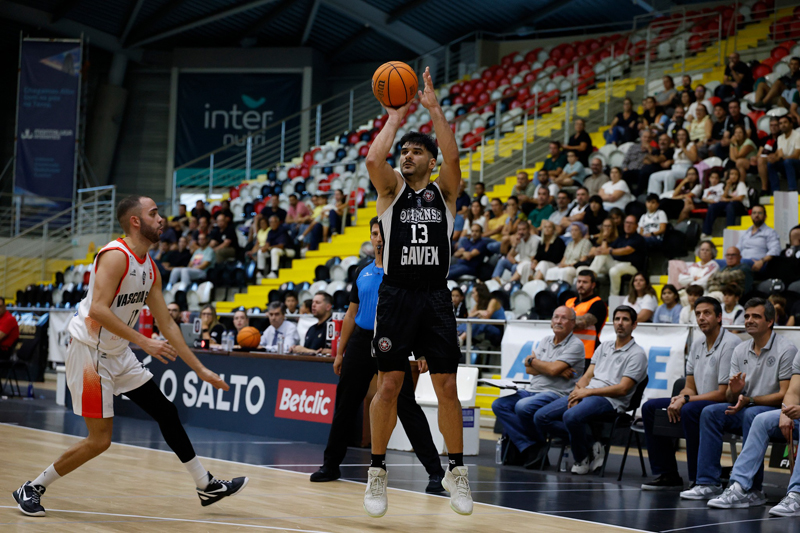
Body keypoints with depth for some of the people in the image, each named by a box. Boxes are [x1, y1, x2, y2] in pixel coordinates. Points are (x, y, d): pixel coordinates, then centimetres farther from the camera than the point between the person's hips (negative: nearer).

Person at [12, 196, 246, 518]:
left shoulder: (150, 269, 9)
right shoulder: (116, 256, -18)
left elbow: (167, 324, 14)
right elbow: (98, 309, -28)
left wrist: (200, 369, 12)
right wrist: (144, 342, -29)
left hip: (118, 354, 9)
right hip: (89, 351, -9)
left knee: (166, 412, 10)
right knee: (100, 440, -8)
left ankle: (207, 486, 20)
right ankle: (32, 489, 7)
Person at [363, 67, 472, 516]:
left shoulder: (444, 190, 8)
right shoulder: (391, 188, 7)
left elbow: (453, 157, -12)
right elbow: (374, 159, -14)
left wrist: (434, 107, -10)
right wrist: (396, 117, -4)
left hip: (436, 297, 1)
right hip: (397, 293, -1)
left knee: (447, 387, 1)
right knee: (389, 384, -3)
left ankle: (456, 471, 13)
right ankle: (378, 471, 10)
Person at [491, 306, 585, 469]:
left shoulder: (576, 345, -4)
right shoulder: (546, 341, 19)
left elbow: (553, 369, -16)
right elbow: (529, 369, 8)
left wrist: (533, 360, 1)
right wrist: (554, 369, -7)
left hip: (556, 393, -8)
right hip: (531, 390, 8)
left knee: (523, 406, -34)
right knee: (499, 405, -14)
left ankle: (540, 446, -9)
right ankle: (529, 448, -20)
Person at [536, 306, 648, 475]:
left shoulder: (637, 354, 0)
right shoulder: (604, 347, 23)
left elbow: (622, 389, -10)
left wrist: (587, 391, -13)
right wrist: (577, 392, -5)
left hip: (610, 400, -8)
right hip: (586, 394, 8)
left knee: (571, 416, -37)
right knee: (541, 417, -11)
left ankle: (582, 458, -10)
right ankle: (588, 446, -6)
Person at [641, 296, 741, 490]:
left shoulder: (730, 344, -16)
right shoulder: (698, 343, 11)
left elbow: (723, 394, -19)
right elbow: (690, 386, 15)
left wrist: (686, 400, -17)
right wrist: (679, 398, -9)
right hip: (700, 401, 9)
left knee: (690, 410, -37)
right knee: (650, 407, 1)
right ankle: (667, 475, 2)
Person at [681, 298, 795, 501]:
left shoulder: (786, 350, -10)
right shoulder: (740, 351, 10)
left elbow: (785, 395, -15)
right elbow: (730, 397, 11)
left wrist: (748, 400, -24)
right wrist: (734, 391, -15)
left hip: (777, 411, -6)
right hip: (746, 409, 6)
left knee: (751, 415, -36)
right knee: (710, 412, -16)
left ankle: (752, 489, -33)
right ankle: (708, 483, -18)